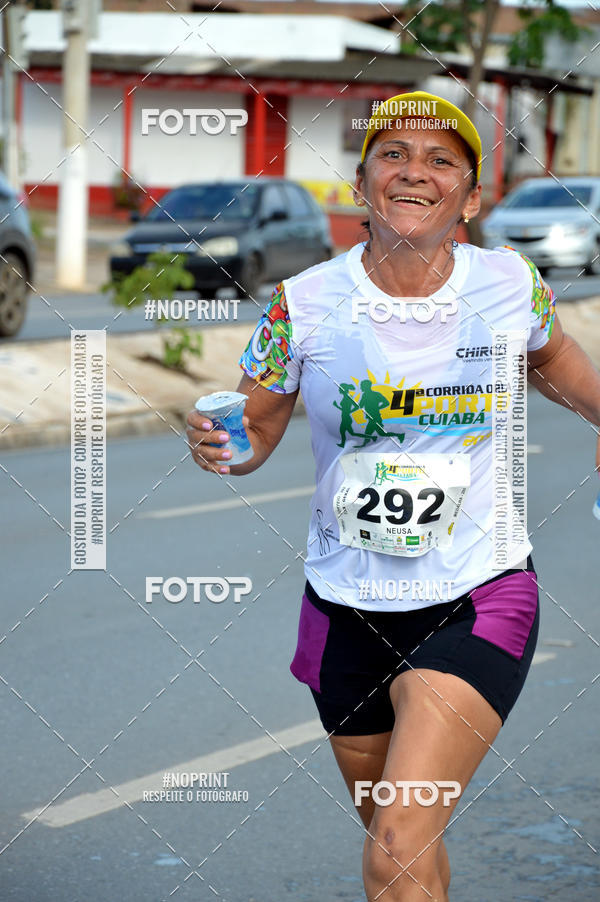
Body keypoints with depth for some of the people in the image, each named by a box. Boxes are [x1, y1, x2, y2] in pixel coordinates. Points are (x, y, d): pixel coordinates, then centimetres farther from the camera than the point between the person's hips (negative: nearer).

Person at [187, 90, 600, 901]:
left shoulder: (511, 285, -6)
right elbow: (256, 429, 1)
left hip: (479, 600, -2)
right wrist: (219, 446, -21)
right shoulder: (304, 303, -10)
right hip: (347, 610, 2)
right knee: (396, 836, 19)